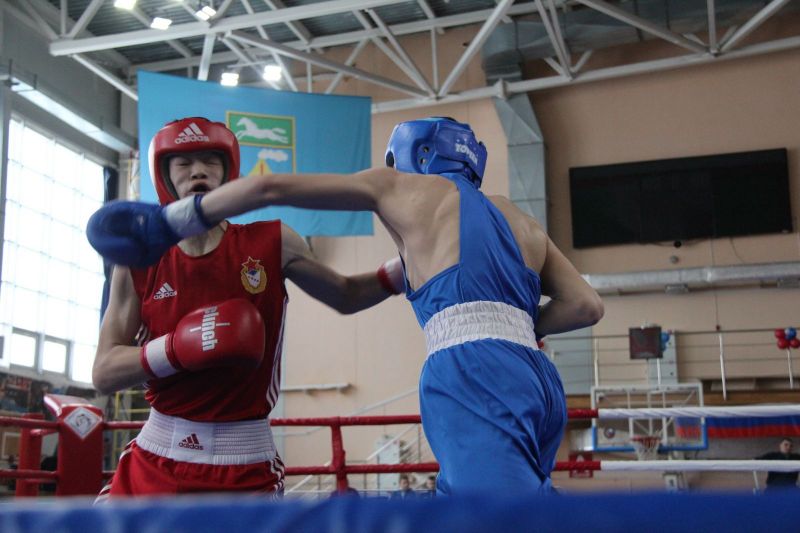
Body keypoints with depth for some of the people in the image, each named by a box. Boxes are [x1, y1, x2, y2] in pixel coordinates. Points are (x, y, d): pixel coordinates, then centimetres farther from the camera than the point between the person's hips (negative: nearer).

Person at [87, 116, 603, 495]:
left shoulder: (402, 186, 16)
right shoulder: (519, 219, 28)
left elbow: (270, 186, 12)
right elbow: (586, 305, 18)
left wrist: (170, 222, 19)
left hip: (472, 377, -7)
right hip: (536, 379, 7)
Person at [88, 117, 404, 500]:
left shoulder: (272, 243, -1)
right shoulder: (139, 263, -1)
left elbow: (346, 296, 13)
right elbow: (103, 374, -2)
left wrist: (406, 267, -4)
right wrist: (178, 348, -20)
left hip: (246, 461, 0)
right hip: (157, 456, 1)